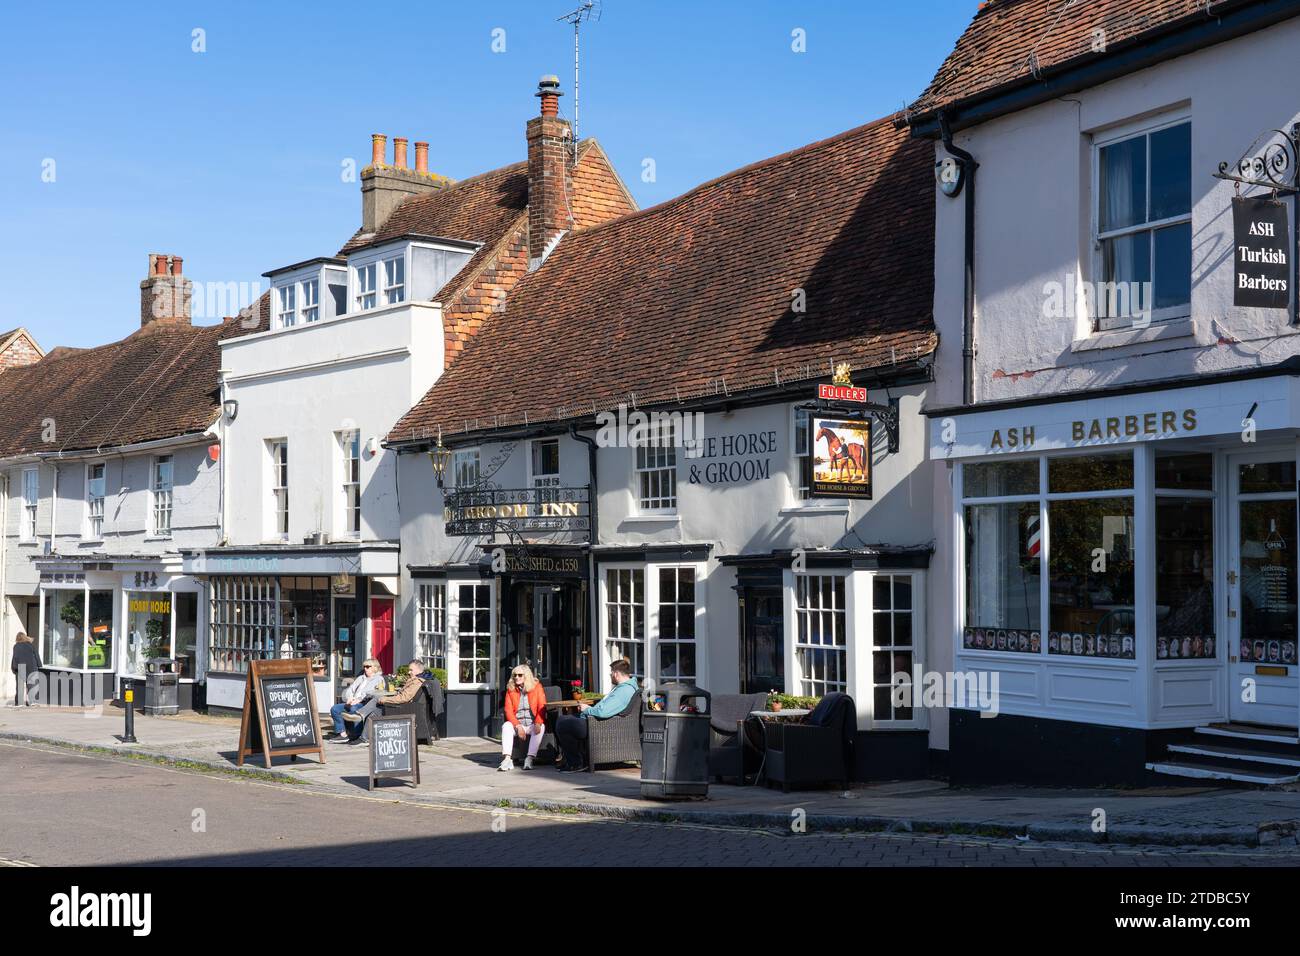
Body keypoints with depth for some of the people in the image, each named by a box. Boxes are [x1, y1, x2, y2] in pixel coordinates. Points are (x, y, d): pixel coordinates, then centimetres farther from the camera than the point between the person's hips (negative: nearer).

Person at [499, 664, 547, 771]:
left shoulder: (537, 687, 3)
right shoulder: (511, 690, 7)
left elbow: (542, 708, -5)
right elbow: (508, 711, -1)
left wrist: (538, 723, -23)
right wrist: (518, 726, -17)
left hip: (532, 725, -1)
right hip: (517, 724, 1)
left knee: (541, 727, -33)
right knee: (506, 726, -29)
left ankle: (529, 759, -37)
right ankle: (507, 759, -39)